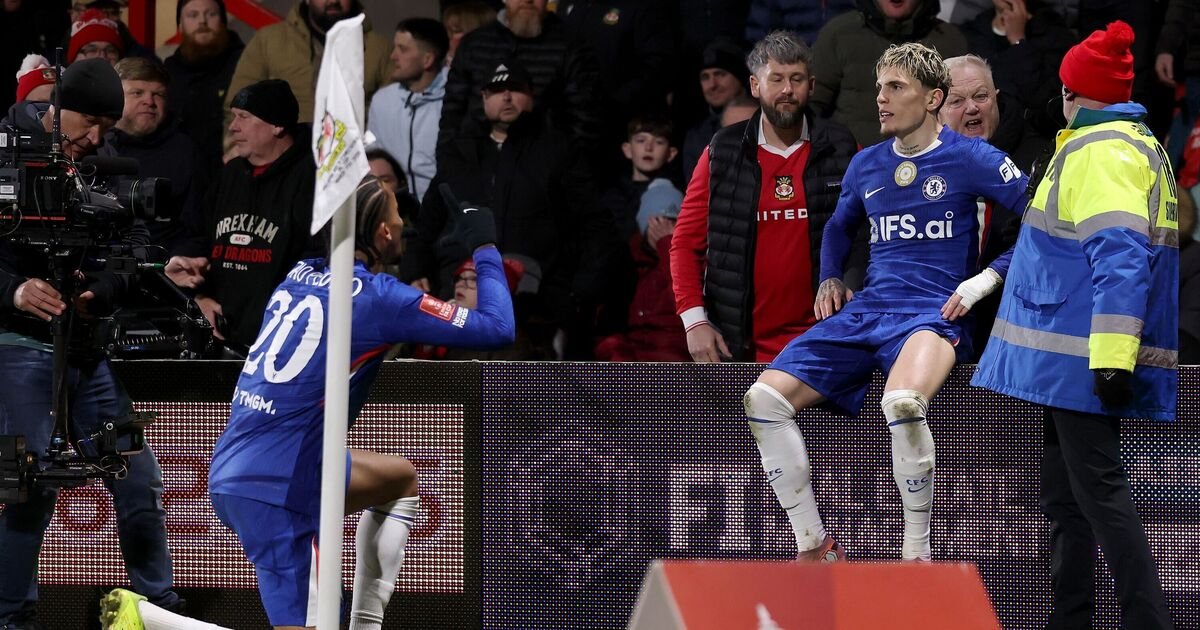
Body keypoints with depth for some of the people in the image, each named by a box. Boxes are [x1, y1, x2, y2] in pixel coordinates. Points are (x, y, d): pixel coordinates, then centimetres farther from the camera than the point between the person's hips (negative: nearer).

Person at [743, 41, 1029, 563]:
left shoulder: (971, 159, 0)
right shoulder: (865, 165, 18)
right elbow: (840, 226, 37)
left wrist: (985, 281, -10)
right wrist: (830, 279, 18)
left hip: (934, 312, -7)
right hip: (865, 311, 7)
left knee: (902, 403, -39)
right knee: (765, 398, -12)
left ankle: (917, 555, -23)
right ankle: (813, 548, -3)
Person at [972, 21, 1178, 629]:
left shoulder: (1100, 151, -14)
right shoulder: (1141, 146, 18)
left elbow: (1118, 259, -24)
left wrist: (1111, 357, -29)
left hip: (1079, 358, -10)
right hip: (1077, 359, 10)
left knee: (1098, 489, -14)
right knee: (1065, 493, 14)